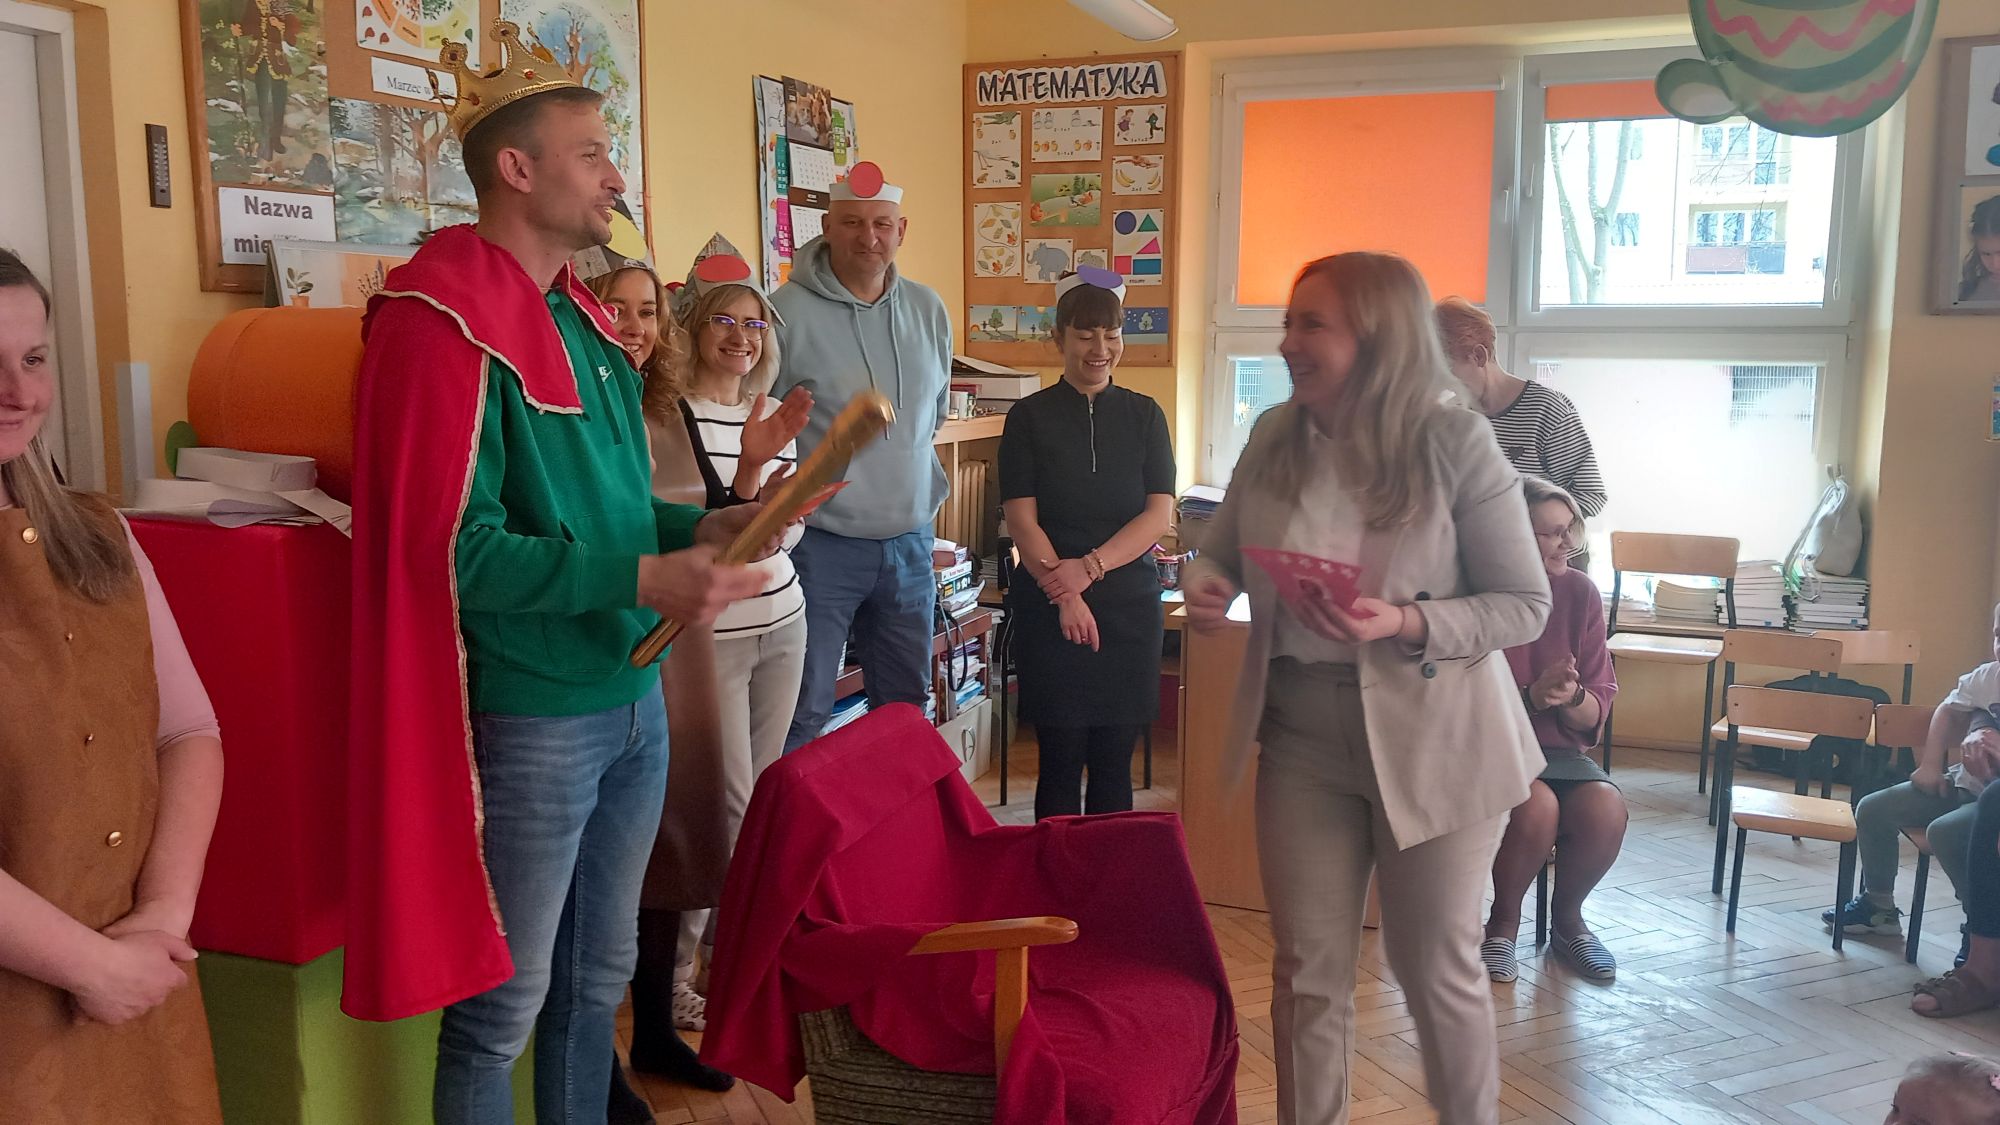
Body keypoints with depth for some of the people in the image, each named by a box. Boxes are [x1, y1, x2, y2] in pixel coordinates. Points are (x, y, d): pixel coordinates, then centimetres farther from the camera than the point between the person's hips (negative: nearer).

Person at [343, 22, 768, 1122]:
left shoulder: (585, 321, 13)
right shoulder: (445, 323, -15)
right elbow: (449, 546, -22)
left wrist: (698, 526, 2)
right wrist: (643, 581, -25)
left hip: (634, 699, 9)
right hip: (529, 720, -8)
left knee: (598, 978, 21)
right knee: (500, 1008, 6)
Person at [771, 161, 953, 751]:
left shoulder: (928, 310, 6)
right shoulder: (788, 311, -13)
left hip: (910, 542, 6)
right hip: (820, 545, -5)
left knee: (907, 707, 17)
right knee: (803, 714, -1)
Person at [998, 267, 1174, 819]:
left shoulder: (1144, 415, 7)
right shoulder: (1030, 417, 2)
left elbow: (1158, 514, -1)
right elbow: (1022, 520, -5)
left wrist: (1090, 567, -14)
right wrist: (1066, 595, -16)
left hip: (1129, 603, 2)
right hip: (1051, 607, -1)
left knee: (1114, 761, 6)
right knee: (1061, 759, 3)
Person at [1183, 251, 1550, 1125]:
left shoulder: (1456, 444, -14)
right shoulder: (1274, 437, -2)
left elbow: (1525, 606, -10)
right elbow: (1221, 548, 11)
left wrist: (1406, 624, -26)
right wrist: (1204, 587, -12)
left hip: (1431, 740, -3)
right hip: (1301, 735, 4)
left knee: (1437, 967, 14)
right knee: (1306, 970, 13)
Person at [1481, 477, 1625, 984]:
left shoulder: (1580, 591, 2)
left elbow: (1596, 712, 4)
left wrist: (1571, 696, -19)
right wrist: (1531, 696, -24)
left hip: (1559, 747, 4)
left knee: (1605, 809, -25)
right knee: (1536, 806, -32)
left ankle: (1567, 917, 5)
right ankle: (1503, 923, -3)